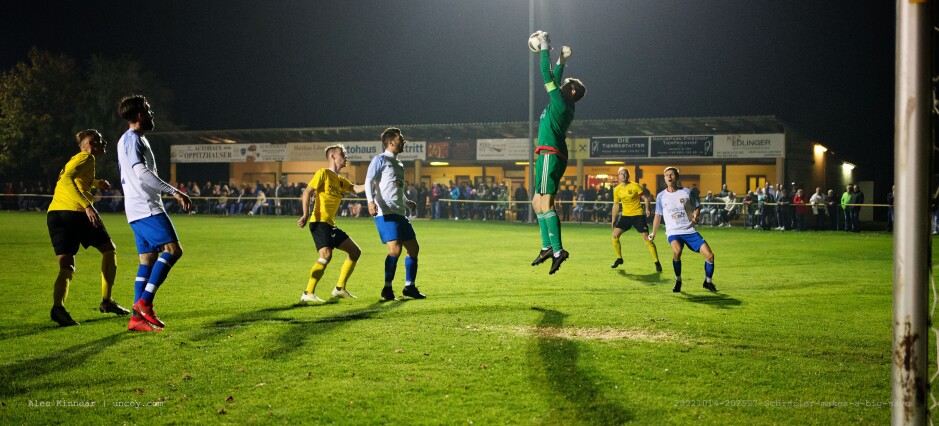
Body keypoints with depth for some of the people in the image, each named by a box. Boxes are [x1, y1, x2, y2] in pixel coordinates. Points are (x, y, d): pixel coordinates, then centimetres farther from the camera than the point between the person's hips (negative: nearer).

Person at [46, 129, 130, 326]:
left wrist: (97, 183, 49)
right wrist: (87, 205, -27)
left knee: (66, 267, 0)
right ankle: (106, 301, 12)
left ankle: (58, 306, -26)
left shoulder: (74, 159, 26)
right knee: (109, 249, 14)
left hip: (53, 214, 8)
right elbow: (67, 179, -19)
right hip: (76, 212, -8)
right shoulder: (86, 158, -1)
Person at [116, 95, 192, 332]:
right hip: (146, 208, -10)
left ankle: (138, 318, 2)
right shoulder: (132, 139, -9)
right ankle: (144, 301, -17)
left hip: (138, 210, 10)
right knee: (173, 249, -15)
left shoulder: (131, 139, 24)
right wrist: (174, 192, -25)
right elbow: (142, 172, -22)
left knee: (148, 259, 6)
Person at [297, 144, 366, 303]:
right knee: (326, 255, -26)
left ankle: (340, 289, 16)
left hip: (331, 225, 9)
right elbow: (307, 192, -11)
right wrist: (306, 215, -21)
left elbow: (356, 188, 4)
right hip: (319, 223, -9)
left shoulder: (341, 180, 19)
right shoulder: (323, 173, -4)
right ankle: (308, 294, -24)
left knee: (355, 251, 11)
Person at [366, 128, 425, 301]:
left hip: (400, 214, 9)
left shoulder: (398, 164, 22)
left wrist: (406, 202, 43)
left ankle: (409, 286, 19)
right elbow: (369, 181, -12)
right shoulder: (380, 160, -2)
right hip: (386, 214, -9)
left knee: (413, 248, 8)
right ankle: (387, 288, -7)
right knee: (395, 249, -18)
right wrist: (371, 201, -27)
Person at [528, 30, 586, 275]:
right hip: (549, 157, 10)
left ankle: (557, 250, -21)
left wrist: (545, 49, 2)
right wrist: (561, 62, 36)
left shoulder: (561, 102, -6)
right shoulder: (562, 104, 18)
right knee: (537, 202, 12)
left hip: (550, 156, -10)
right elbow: (554, 80, 33)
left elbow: (548, 76, -6)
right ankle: (547, 247, 12)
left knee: (545, 204, -16)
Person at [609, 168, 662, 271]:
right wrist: (613, 220, 12)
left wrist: (647, 209, -20)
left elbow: (645, 198, -4)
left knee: (647, 238, -10)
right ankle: (619, 258, 13)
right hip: (625, 216, 4)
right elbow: (616, 205, 13)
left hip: (638, 215, -4)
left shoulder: (635, 186, -10)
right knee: (615, 235, -6)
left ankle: (657, 262, -2)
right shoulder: (616, 190, 3)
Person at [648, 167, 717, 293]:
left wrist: (695, 216, -8)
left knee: (710, 255, -11)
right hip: (673, 232, -1)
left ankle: (708, 282, 16)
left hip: (690, 231, 1)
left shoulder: (686, 192, 3)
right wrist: (653, 233, 10)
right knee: (677, 251, -35)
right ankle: (678, 281, -12)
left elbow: (697, 207, 13)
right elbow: (658, 215, 14)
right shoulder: (661, 196, 4)